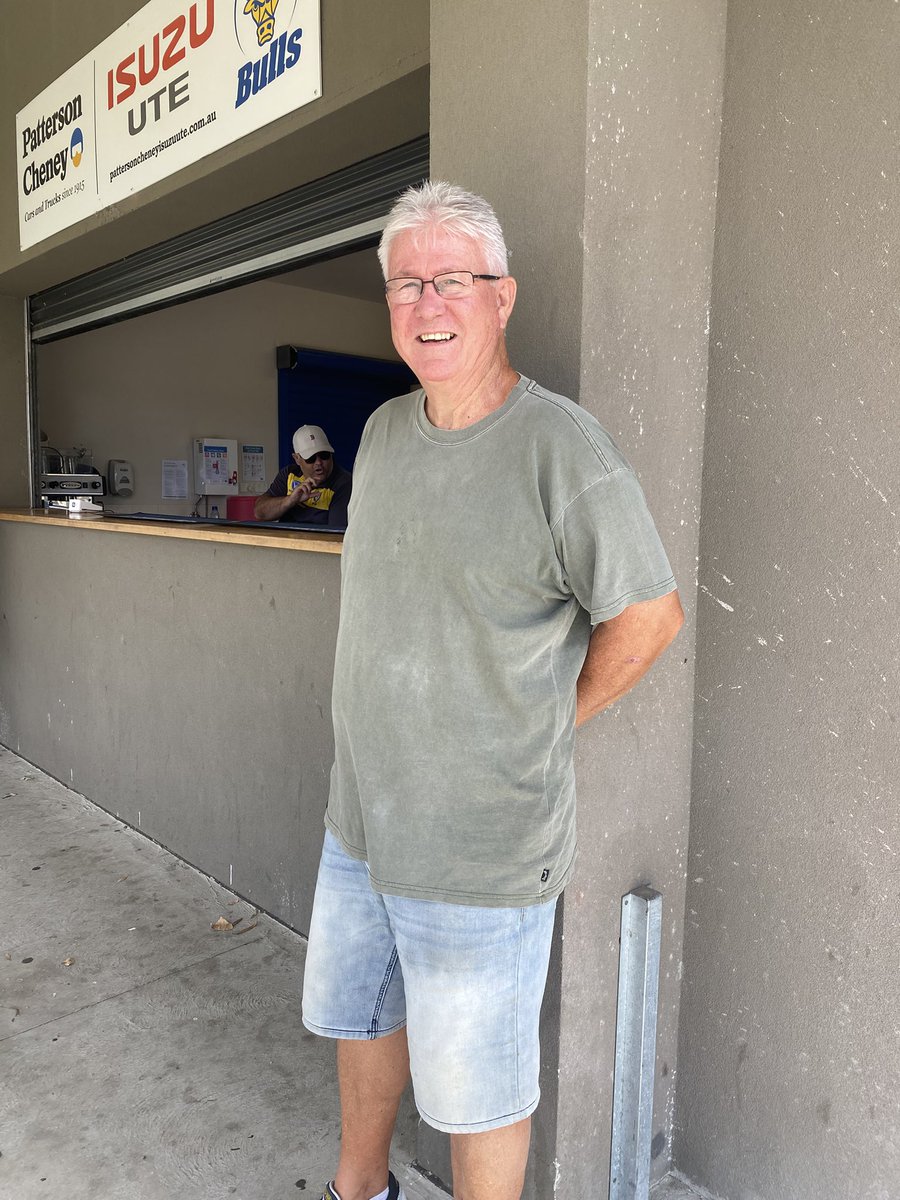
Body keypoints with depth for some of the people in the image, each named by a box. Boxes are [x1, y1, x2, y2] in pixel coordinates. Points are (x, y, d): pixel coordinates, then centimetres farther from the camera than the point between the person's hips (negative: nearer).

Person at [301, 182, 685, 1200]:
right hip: (358, 822, 8)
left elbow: (649, 614, -13)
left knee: (474, 1089, 12)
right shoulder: (385, 431, 4)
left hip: (482, 853, -7)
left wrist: (543, 726, -5)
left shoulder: (561, 449, -19)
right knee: (358, 1013, 27)